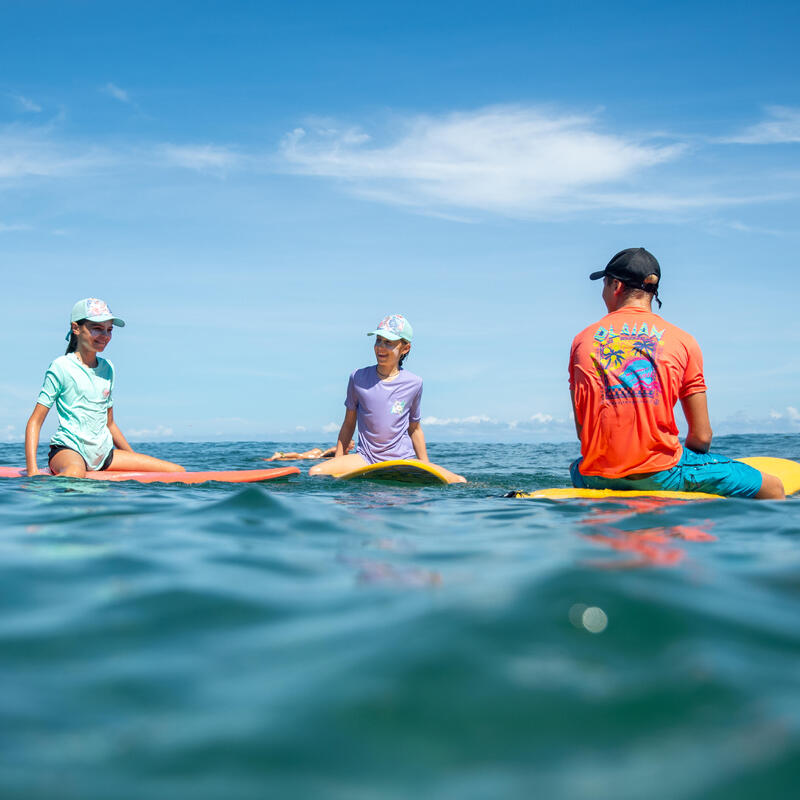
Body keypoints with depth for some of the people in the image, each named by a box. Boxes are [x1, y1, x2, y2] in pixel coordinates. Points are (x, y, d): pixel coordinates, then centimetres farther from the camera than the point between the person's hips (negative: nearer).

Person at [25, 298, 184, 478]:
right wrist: (32, 472, -19)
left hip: (104, 453, 7)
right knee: (75, 473, -45)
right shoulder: (62, 367, -4)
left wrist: (135, 459, 24)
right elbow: (35, 422, -7)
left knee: (177, 471, -3)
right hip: (68, 450, -7)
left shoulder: (107, 368, 15)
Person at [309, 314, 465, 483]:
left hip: (403, 458, 0)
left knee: (460, 482, -21)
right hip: (365, 458, 0)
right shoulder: (358, 378, 1)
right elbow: (349, 424, 11)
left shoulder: (413, 383, 2)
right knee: (315, 473, -25)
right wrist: (338, 460, 7)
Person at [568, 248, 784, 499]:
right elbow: (701, 437, 0)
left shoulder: (581, 340, 6)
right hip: (661, 475, -3)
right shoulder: (682, 342, 1)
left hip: (597, 478, 3)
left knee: (575, 468, 41)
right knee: (773, 487, 10)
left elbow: (582, 430, 8)